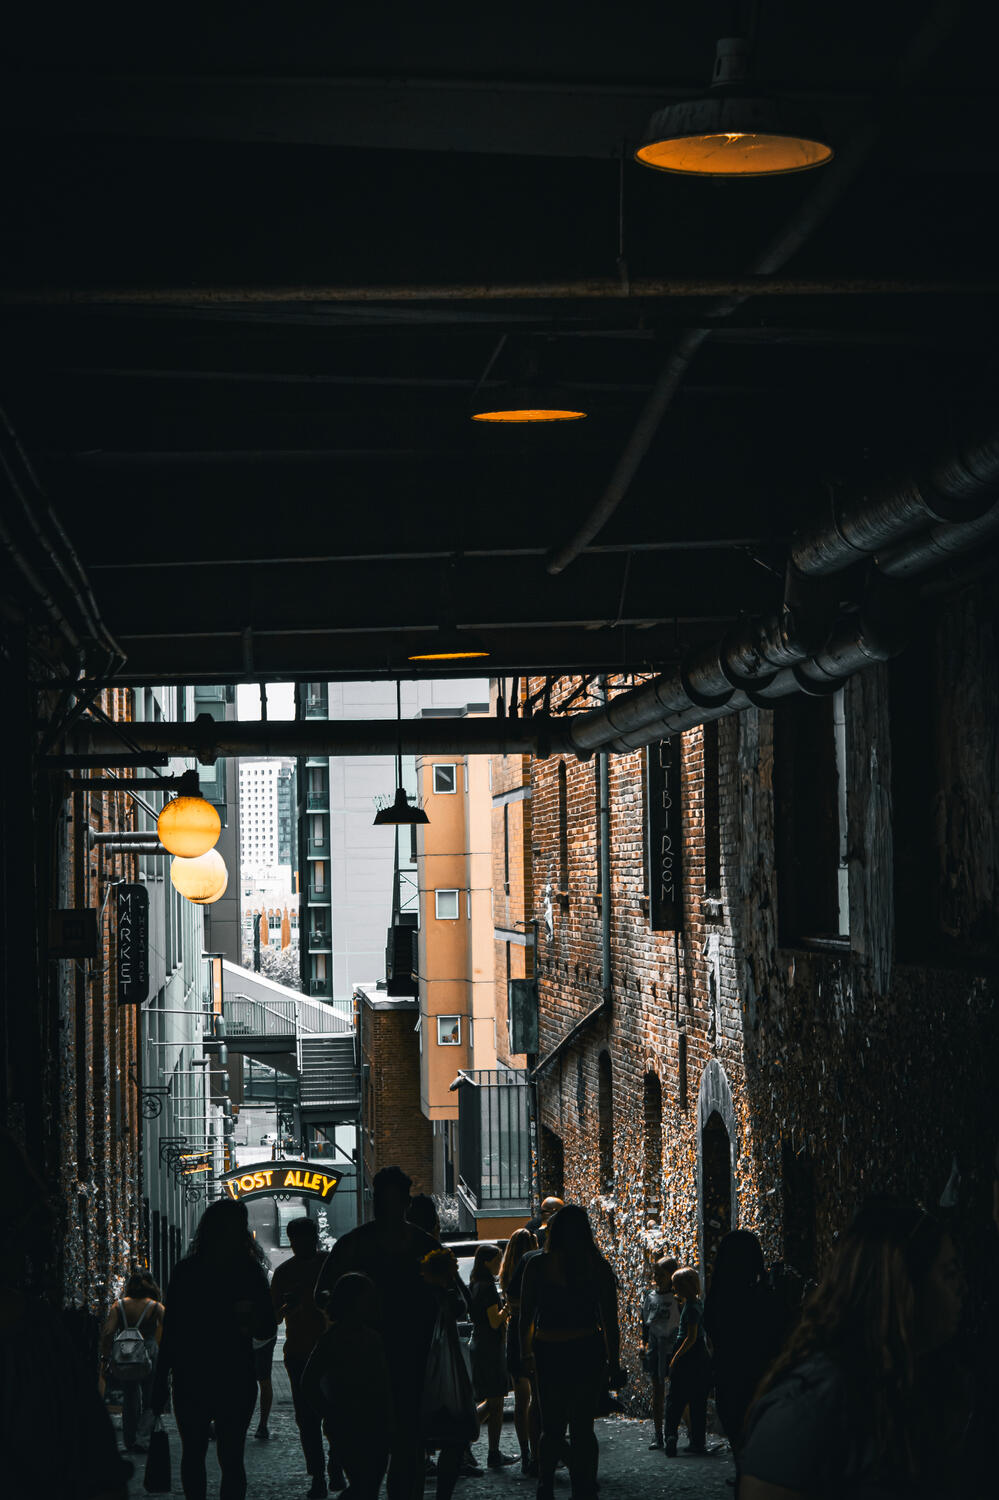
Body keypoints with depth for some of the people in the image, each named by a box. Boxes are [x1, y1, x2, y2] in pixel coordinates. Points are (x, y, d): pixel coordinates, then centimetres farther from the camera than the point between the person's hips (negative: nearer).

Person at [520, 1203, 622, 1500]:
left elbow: (526, 1315, 3)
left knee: (552, 1428, 13)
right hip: (588, 1352, 0)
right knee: (583, 1428, 6)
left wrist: (526, 1353, 16)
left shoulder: (537, 1265, -3)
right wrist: (614, 1364, 7)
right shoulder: (598, 1267, -2)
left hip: (549, 1353, 0)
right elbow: (610, 1321, 0)